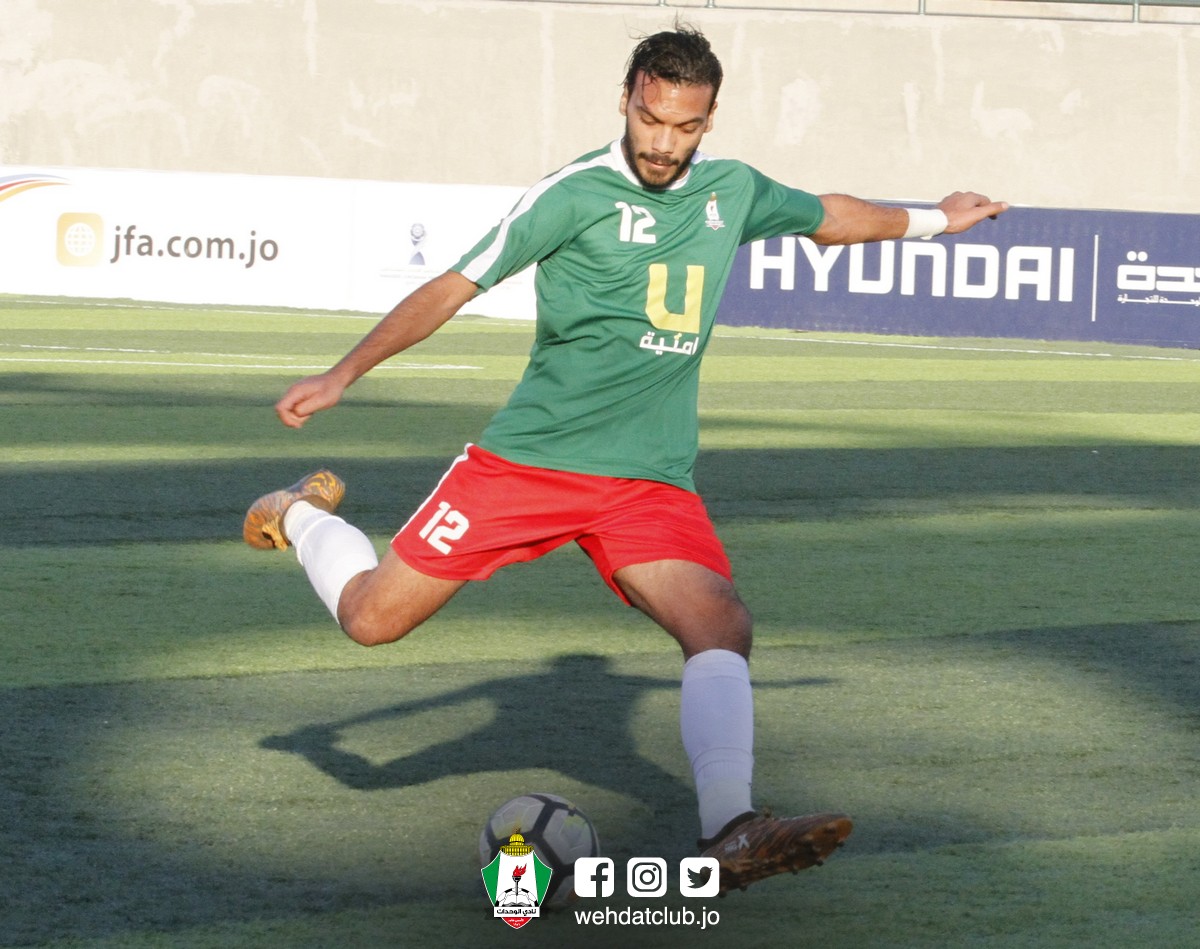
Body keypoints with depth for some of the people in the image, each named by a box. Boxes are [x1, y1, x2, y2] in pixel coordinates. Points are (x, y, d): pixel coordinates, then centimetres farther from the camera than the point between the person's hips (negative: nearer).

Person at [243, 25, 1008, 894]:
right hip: (527, 457, -3)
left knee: (721, 626, -23)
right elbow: (454, 287, -6)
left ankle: (728, 834, -33)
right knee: (372, 617, -3)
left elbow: (827, 215, 28)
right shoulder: (575, 194, -10)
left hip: (649, 480, 3)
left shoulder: (732, 192, 6)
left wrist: (934, 219, 37)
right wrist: (341, 377, -6)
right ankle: (305, 513, 30)